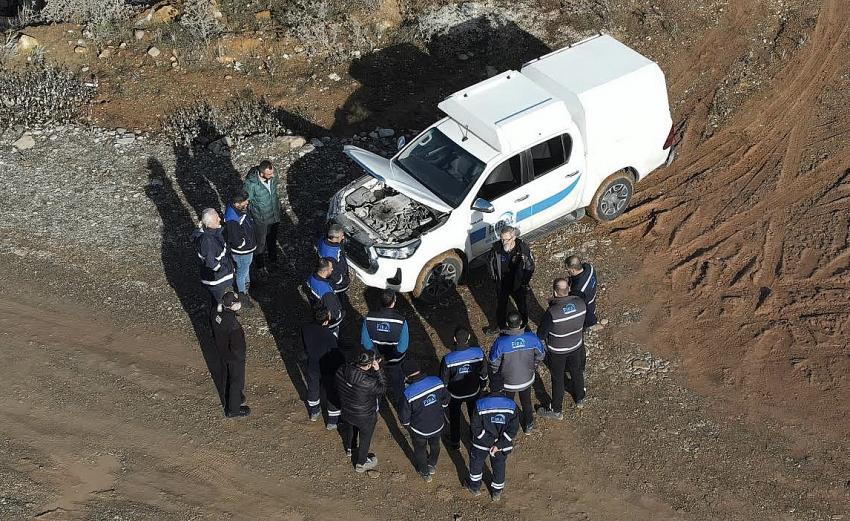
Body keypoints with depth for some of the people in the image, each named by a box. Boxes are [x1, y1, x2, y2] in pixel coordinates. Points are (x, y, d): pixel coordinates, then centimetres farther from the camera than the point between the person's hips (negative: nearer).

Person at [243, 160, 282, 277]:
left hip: (274, 216, 5)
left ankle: (273, 259, 54)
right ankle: (260, 266, 39)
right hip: (261, 219, -5)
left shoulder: (273, 177, -16)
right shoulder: (251, 184, -33)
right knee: (261, 243, 17)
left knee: (273, 239, 28)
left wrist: (279, 208, 15)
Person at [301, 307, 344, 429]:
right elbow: (336, 354, -23)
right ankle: (332, 421, 33)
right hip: (327, 369, -5)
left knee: (313, 388, 29)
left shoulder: (305, 329, -19)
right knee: (331, 393, 17)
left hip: (312, 366, 5)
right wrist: (343, 365, -5)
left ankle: (314, 412, 53)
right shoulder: (329, 335, -35)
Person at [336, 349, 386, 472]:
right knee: (365, 438, 25)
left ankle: (348, 448, 65)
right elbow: (382, 387, -21)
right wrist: (378, 370, -25)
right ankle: (361, 463, 47)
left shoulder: (341, 371, -27)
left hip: (346, 410, 5)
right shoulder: (368, 383, -41)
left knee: (348, 428, 36)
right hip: (365, 416, -5)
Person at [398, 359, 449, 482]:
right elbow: (446, 400, -3)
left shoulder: (409, 393, -32)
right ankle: (432, 466, 57)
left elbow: (404, 417, -19)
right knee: (435, 445, 32)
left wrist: (407, 424, 4)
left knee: (420, 450, 27)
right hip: (438, 425, 3)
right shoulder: (437, 382, -22)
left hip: (420, 430, -3)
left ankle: (425, 473, 49)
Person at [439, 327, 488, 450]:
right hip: (474, 392, 2)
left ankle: (455, 443, 45)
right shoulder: (478, 353, -27)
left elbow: (443, 382, -17)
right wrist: (481, 385, 13)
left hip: (455, 394, -1)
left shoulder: (447, 360, -33)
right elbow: (483, 373, -8)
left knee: (454, 418, 25)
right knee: (474, 415, 28)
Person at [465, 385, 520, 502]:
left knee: (476, 461, 27)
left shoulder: (480, 405, -22)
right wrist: (498, 445, -17)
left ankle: (475, 487, 45)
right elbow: (513, 429, -17)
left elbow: (476, 428, -20)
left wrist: (491, 444, -14)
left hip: (482, 444, -1)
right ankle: (497, 492, 42)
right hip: (502, 444, 1)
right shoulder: (511, 406, -17)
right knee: (499, 465, 25)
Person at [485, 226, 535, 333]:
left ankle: (524, 325, 48)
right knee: (501, 305, 25)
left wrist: (524, 282, -11)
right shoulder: (497, 247, -22)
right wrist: (495, 276, -2)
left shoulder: (522, 247, -27)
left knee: (522, 306, 20)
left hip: (518, 284, -2)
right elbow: (491, 263, -1)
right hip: (502, 284, 2)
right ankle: (500, 325, 51)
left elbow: (530, 266, -12)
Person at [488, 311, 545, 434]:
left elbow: (494, 363, -19)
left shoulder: (501, 342, -32)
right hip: (527, 379, 2)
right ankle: (528, 426, 51)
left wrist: (495, 375, 3)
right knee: (526, 402, 29)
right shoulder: (532, 338, -25)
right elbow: (541, 355, -7)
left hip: (507, 381, -2)